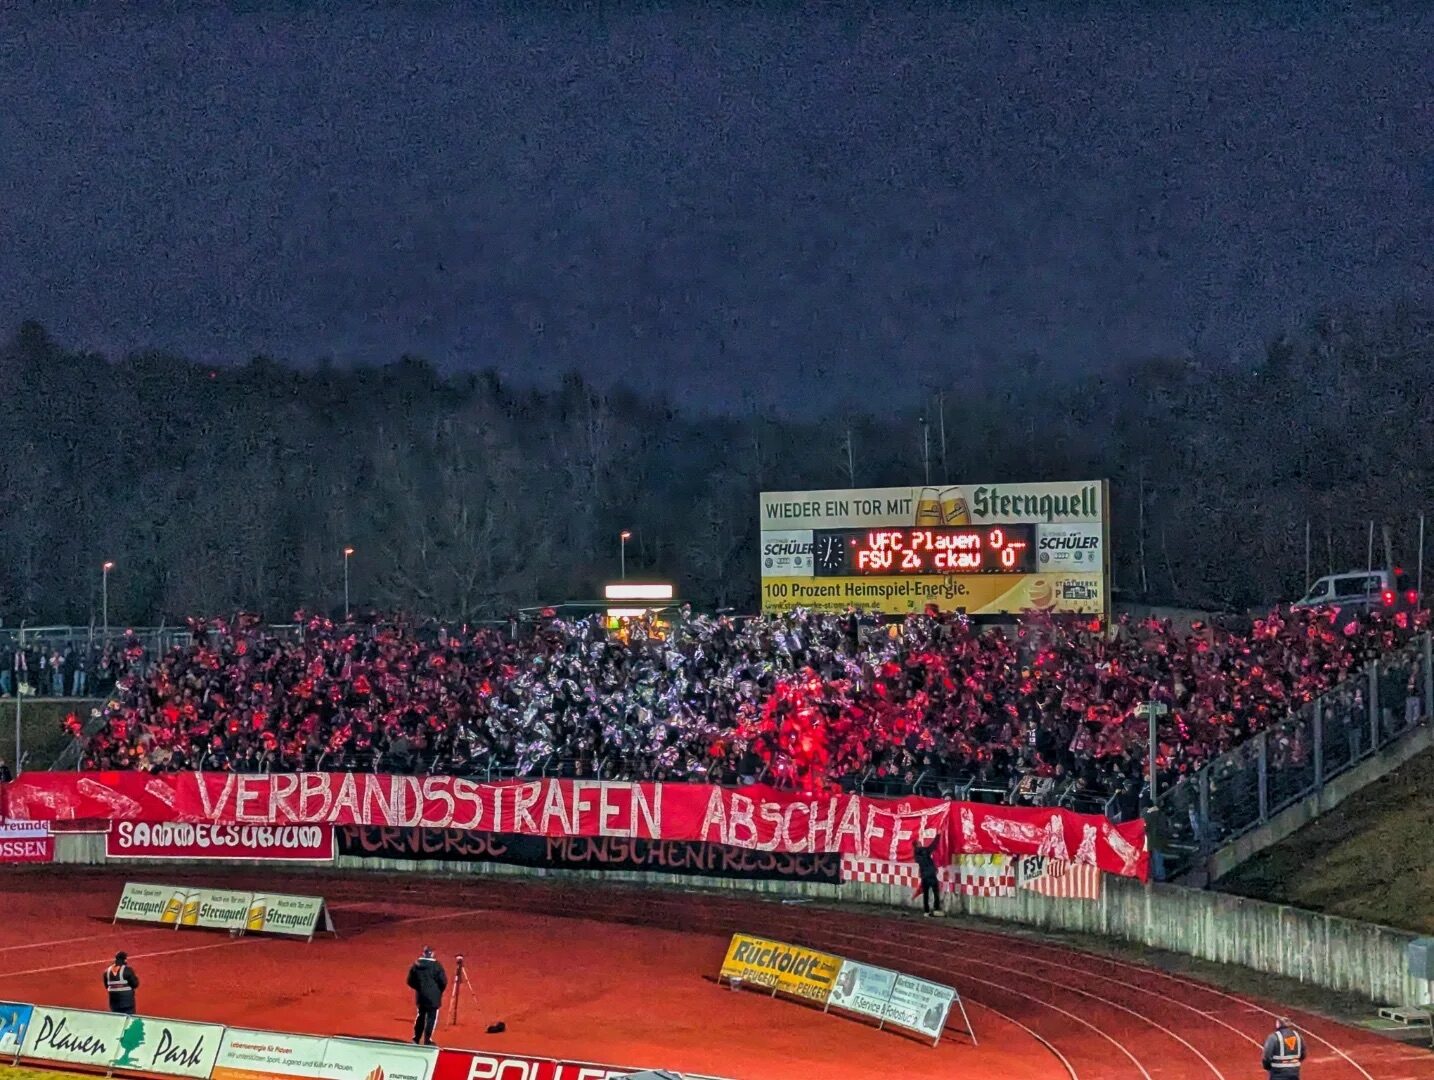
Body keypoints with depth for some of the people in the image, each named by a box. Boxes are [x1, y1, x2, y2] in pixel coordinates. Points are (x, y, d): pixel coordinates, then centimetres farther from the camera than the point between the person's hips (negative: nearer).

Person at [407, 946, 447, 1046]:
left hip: (420, 995, 5)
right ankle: (427, 1040, 2)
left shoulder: (416, 965, 0)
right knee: (431, 1017, 2)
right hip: (433, 996, -5)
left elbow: (410, 981, 5)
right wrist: (439, 991, 7)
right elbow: (443, 981, -12)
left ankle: (416, 1038, 23)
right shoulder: (436, 966, -13)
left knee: (420, 1016, 18)